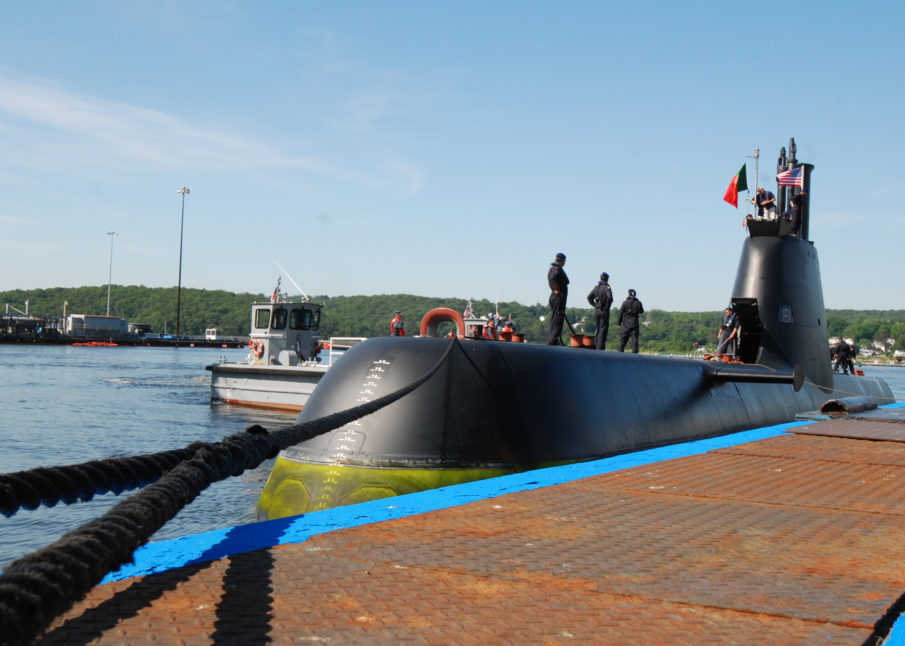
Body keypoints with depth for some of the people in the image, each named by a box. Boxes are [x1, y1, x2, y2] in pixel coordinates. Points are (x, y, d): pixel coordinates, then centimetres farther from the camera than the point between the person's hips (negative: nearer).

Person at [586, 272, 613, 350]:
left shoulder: (596, 287, 10)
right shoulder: (607, 287, -10)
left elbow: (589, 297, 11)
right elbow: (609, 297, -25)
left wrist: (595, 305, 10)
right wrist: (607, 307, -13)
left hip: (597, 310, 6)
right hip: (604, 311, -6)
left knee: (599, 328, 18)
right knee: (603, 329, -4)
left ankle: (595, 344, 18)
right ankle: (600, 347, -7)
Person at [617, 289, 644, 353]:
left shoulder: (625, 302, -4)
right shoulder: (638, 303, 2)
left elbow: (621, 312, -6)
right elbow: (641, 312, 16)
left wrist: (619, 323, -1)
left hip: (626, 323, 0)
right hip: (634, 323, 0)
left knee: (624, 338, 8)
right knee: (634, 339, -1)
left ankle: (620, 351, 7)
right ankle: (635, 353, -7)